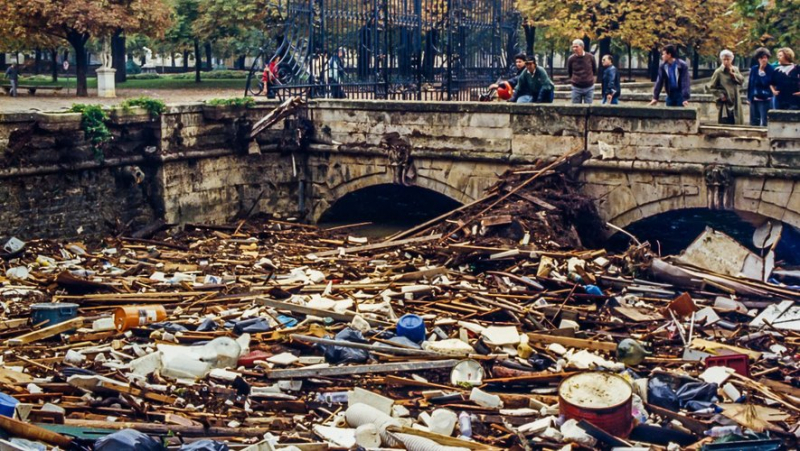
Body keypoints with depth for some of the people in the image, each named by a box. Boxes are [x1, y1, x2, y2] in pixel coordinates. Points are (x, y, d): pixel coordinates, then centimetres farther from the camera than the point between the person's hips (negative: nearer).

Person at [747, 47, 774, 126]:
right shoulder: (753, 69, 6)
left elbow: (766, 83, -18)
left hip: (765, 99, -5)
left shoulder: (771, 69, -8)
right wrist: (749, 97, 9)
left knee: (764, 123, -7)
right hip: (754, 99, 5)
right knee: (753, 122, 12)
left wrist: (762, 71, -15)